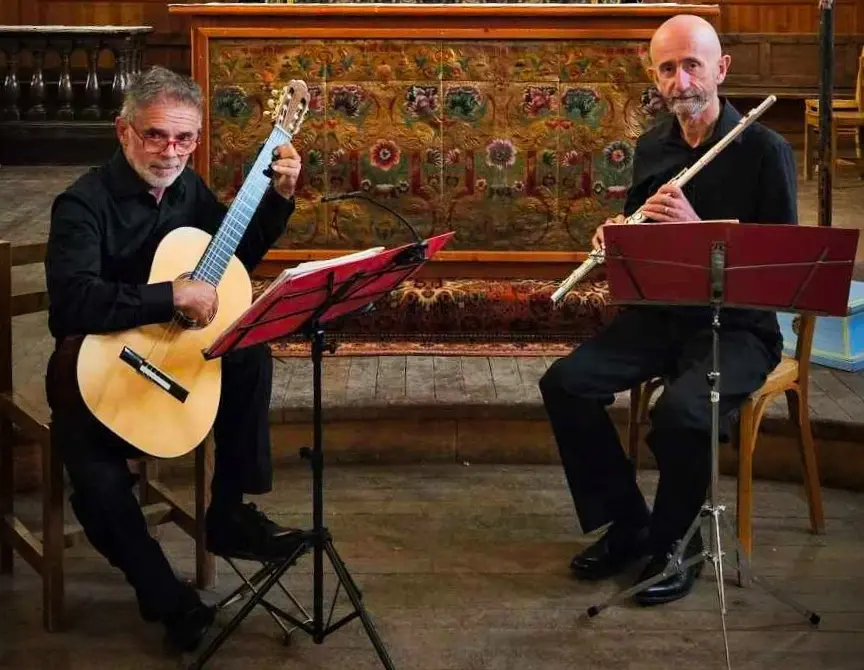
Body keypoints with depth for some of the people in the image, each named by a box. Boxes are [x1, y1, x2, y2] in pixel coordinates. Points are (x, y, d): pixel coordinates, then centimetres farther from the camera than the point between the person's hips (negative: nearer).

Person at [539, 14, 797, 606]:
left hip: (738, 327, -6)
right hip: (659, 314, 6)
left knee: (681, 412, -33)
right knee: (565, 384, -15)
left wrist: (697, 228, -27)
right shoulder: (651, 148, 7)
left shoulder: (764, 150, -12)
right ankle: (627, 524, 2)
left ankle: (676, 546, -6)